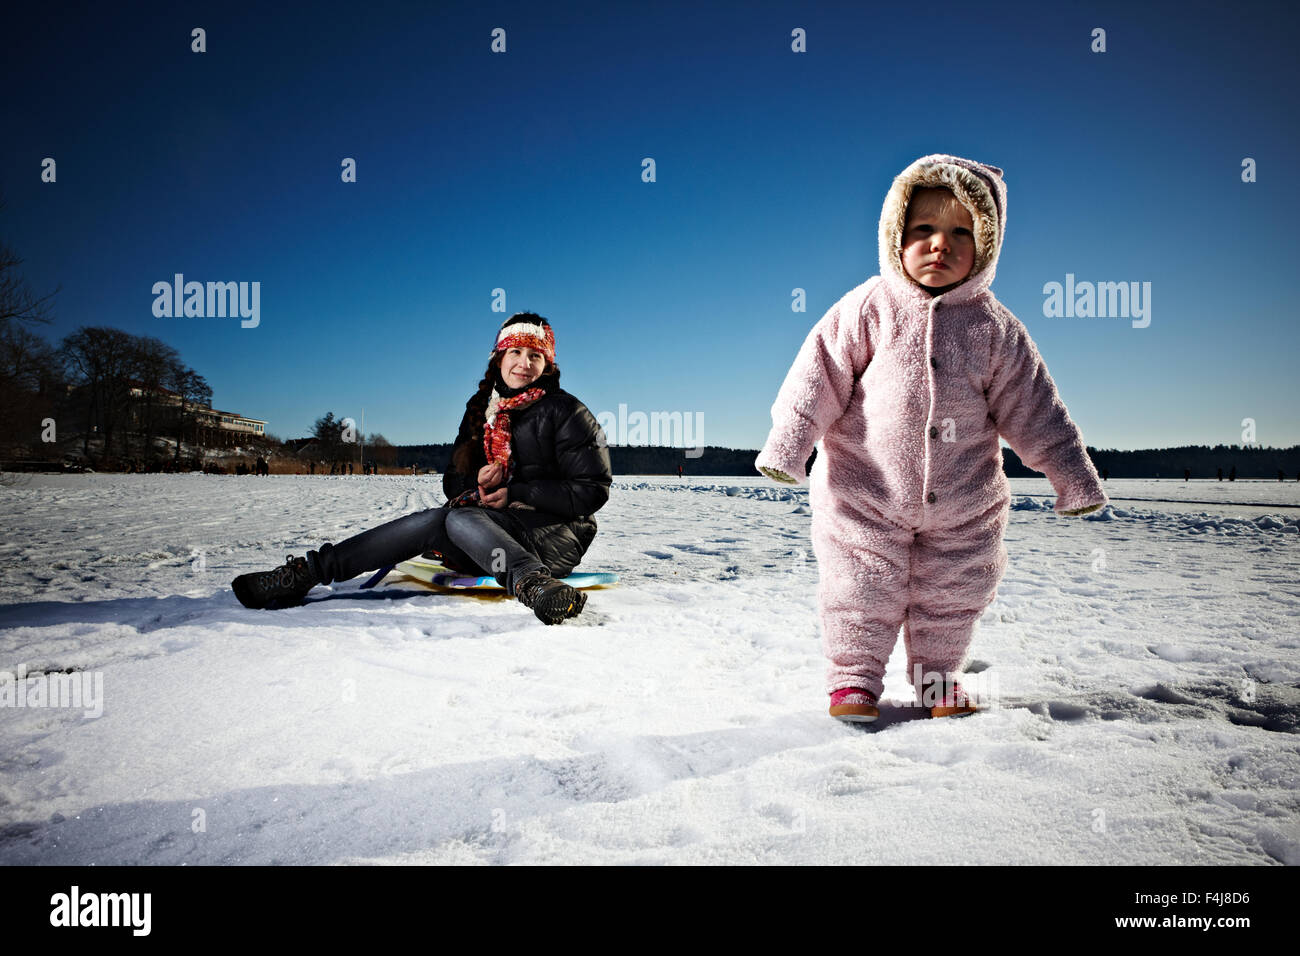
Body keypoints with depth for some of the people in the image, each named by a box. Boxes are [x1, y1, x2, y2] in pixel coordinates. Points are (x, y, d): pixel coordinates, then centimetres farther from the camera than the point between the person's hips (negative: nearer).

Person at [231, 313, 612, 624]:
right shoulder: (481, 410, 14)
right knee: (431, 520, -21)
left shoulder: (567, 412, -4)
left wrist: (515, 493, -14)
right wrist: (477, 482, -10)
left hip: (558, 536, -6)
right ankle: (305, 573, -25)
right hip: (493, 529, 6)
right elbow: (452, 481, 16)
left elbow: (593, 491, -9)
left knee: (459, 518, -31)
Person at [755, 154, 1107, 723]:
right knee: (863, 592, 5)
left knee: (951, 596, 14)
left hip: (964, 505, 3)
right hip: (865, 495, -2)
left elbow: (1033, 410, 4)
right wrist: (787, 444, -16)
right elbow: (819, 375, -8)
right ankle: (854, 677, 26)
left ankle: (938, 677, 36)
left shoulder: (994, 327, -1)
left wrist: (1073, 477, 5)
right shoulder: (868, 308, -8)